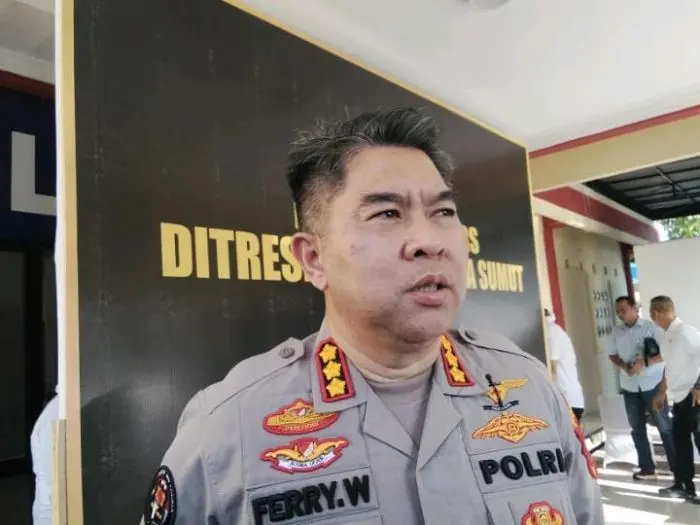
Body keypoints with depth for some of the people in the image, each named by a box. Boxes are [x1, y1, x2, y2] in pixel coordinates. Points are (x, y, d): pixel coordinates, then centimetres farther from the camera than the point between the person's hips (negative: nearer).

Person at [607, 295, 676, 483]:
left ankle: (678, 468, 15)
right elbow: (612, 355, 9)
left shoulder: (651, 327, -9)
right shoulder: (616, 332, 3)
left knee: (665, 427, 3)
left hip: (653, 385, -4)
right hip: (630, 388, 4)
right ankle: (647, 468, 22)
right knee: (637, 429, 10)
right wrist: (625, 366, -11)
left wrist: (643, 363, -22)